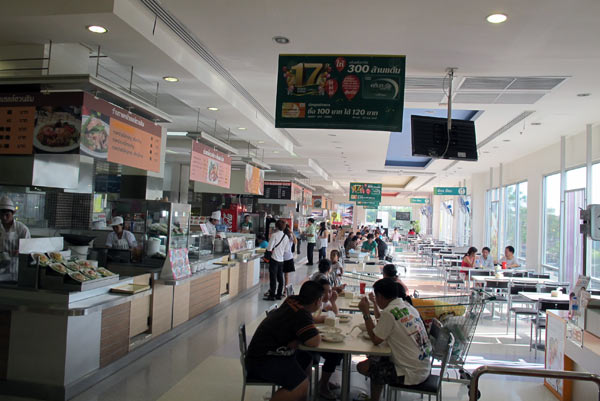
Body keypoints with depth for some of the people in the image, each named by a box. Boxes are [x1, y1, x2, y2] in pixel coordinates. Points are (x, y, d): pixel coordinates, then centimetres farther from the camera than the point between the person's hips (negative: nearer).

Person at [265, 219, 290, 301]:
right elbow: (287, 249, 11)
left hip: (274, 259, -6)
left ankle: (272, 295, 3)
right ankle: (279, 294, 19)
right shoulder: (286, 237, 4)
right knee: (280, 278, 12)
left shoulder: (274, 235, -13)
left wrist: (272, 250, 6)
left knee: (273, 278, -1)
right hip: (281, 259, 6)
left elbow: (269, 248, -14)